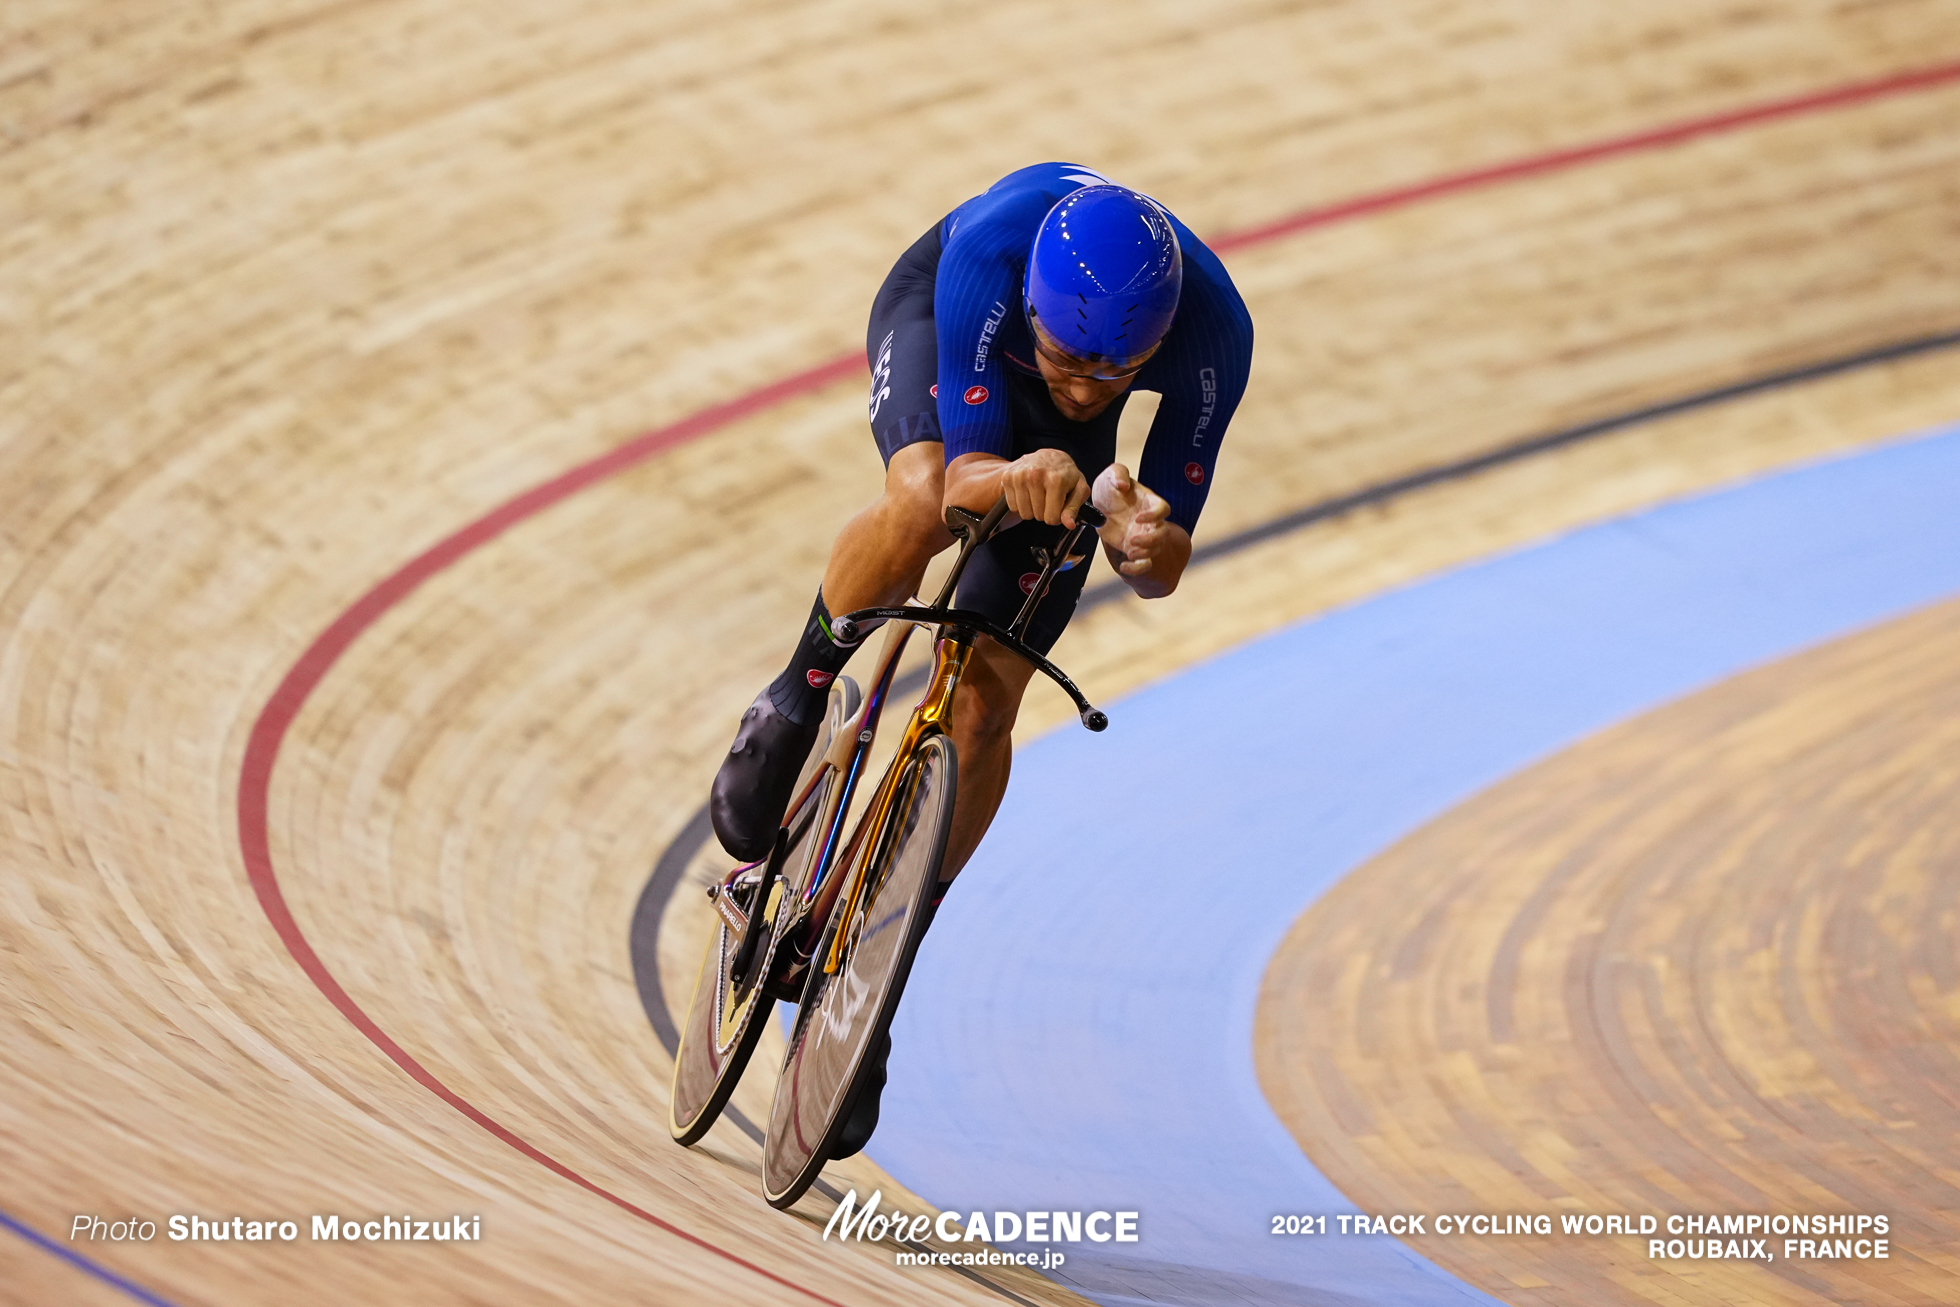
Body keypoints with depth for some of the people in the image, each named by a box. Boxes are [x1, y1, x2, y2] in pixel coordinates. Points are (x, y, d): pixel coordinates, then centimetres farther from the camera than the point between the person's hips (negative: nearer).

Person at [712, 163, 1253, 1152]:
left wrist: (1145, 541, -55)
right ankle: (790, 714, -11)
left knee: (985, 700, -6)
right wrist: (1010, 480, -64)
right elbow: (963, 475, -40)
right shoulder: (992, 246, -44)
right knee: (922, 501, -38)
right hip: (937, 316, -2)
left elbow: (1163, 571, -31)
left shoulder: (1212, 330, -39)